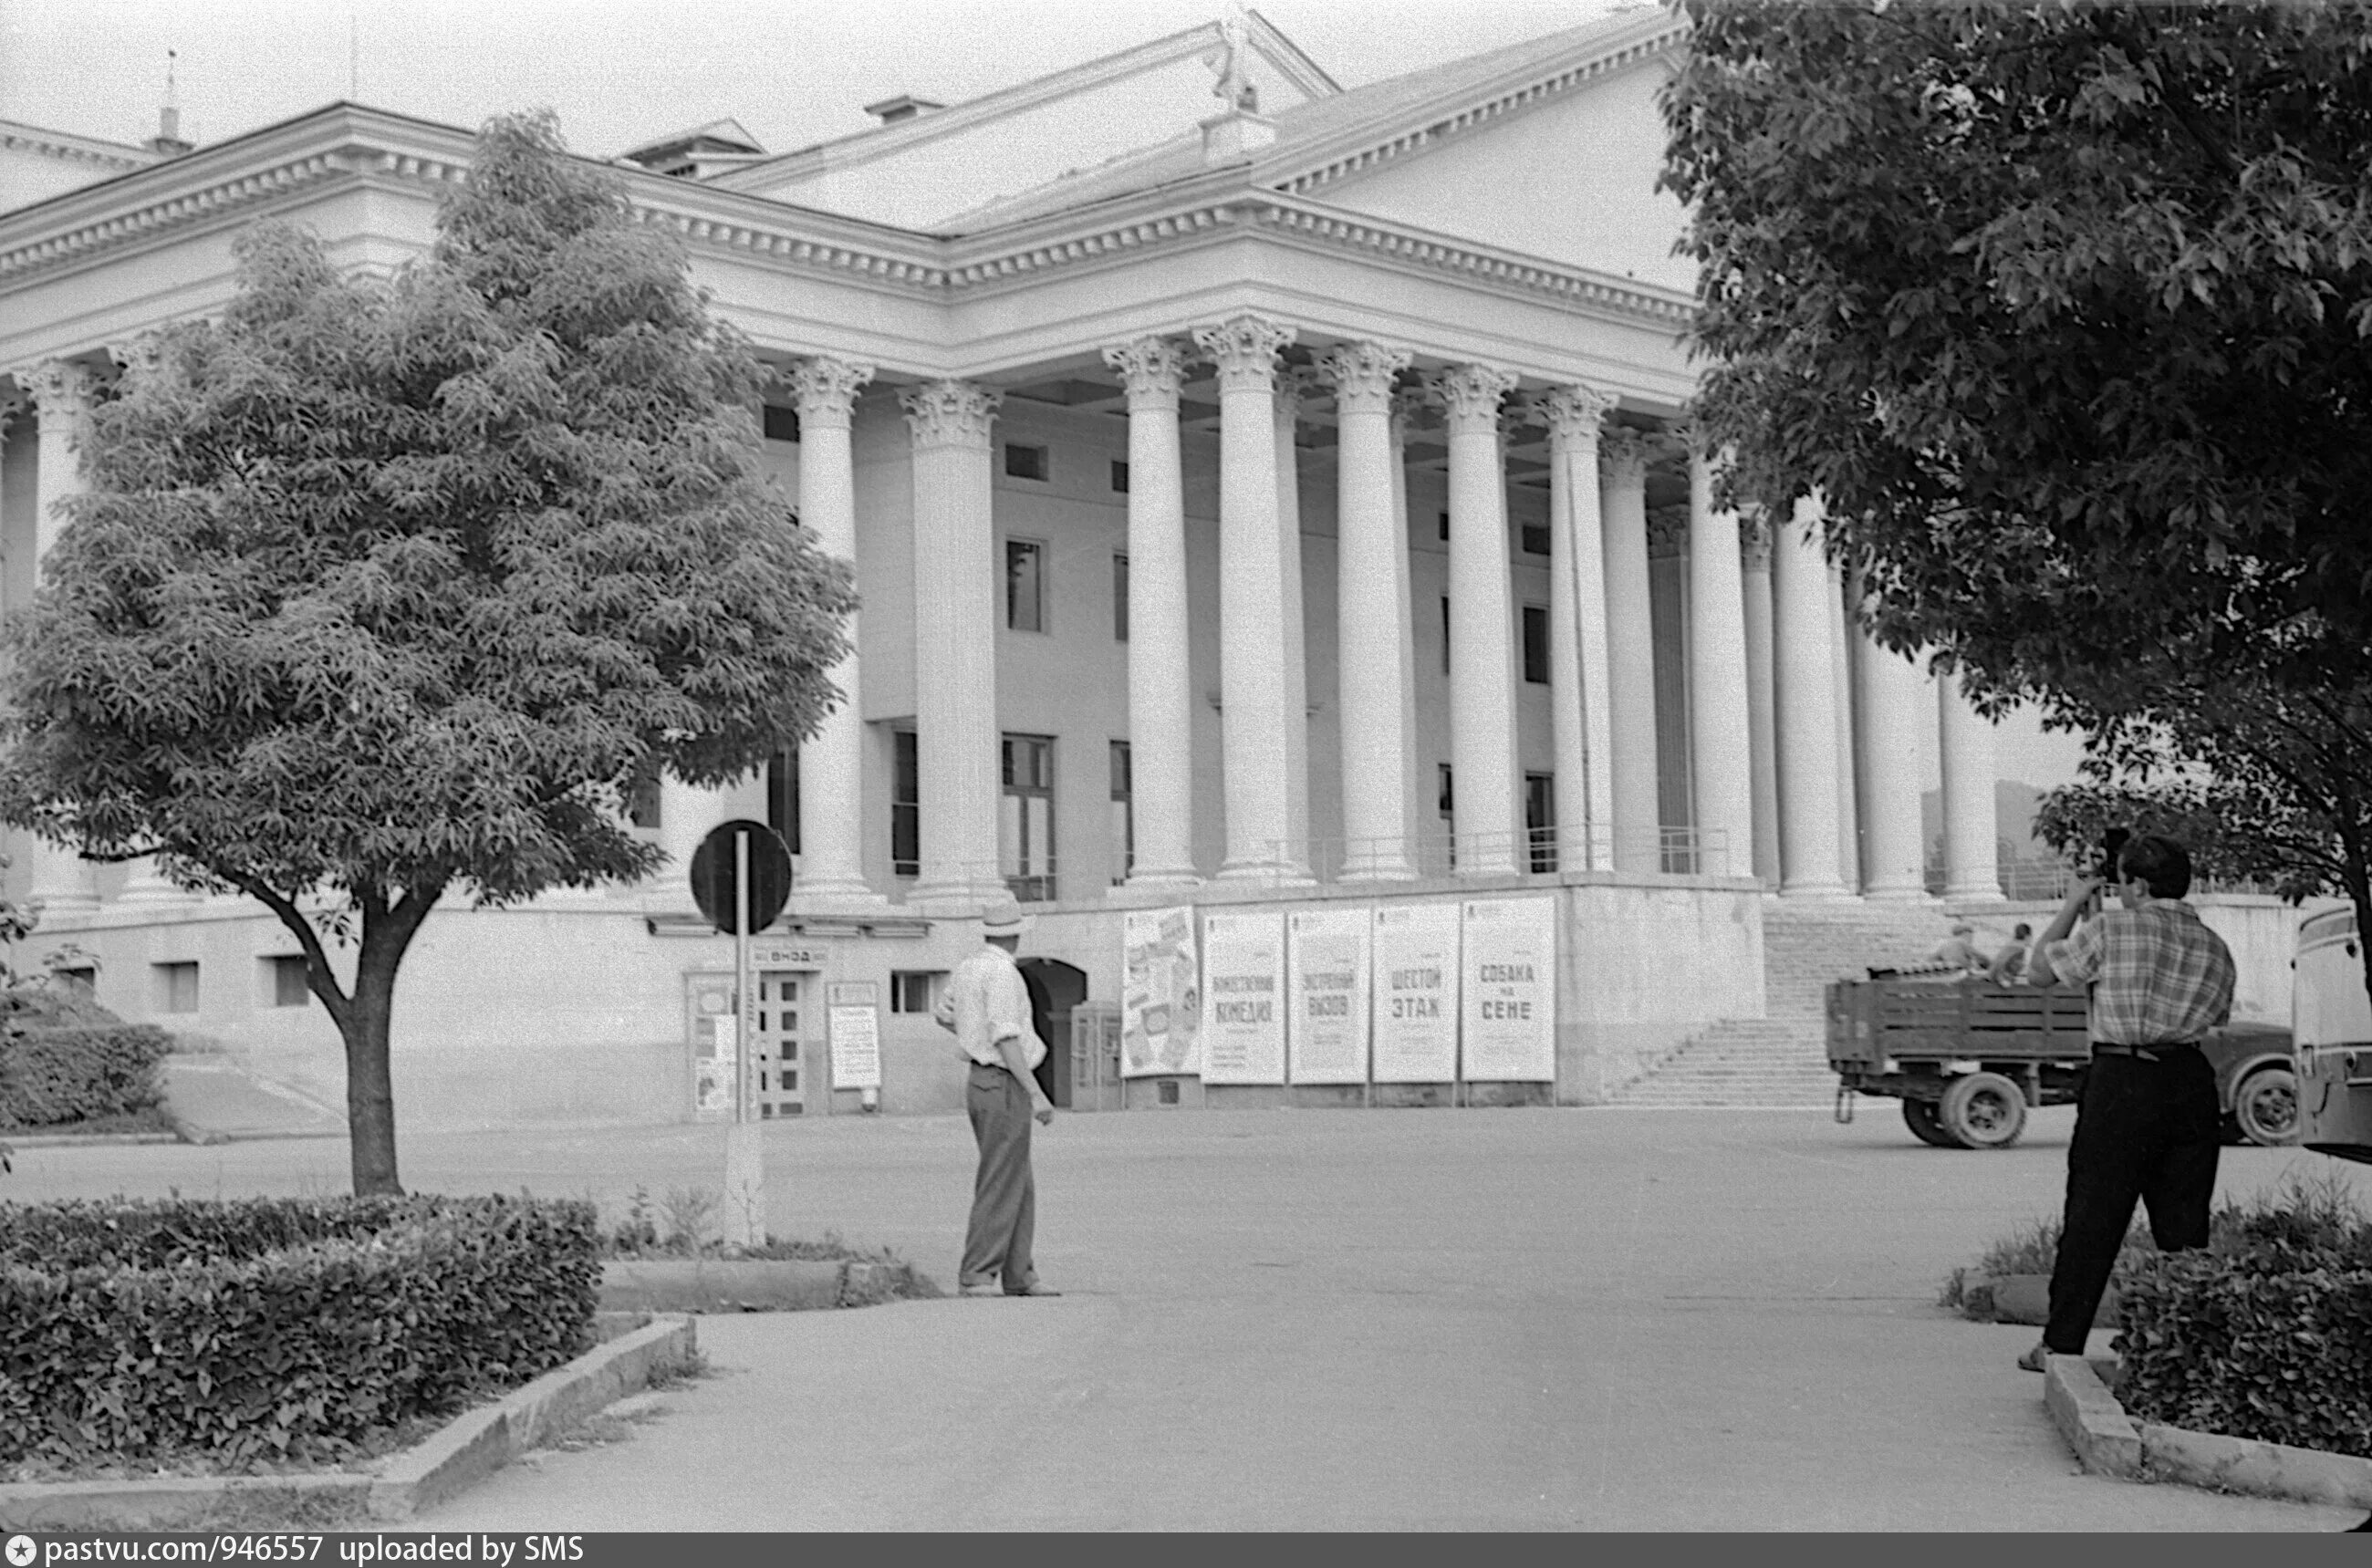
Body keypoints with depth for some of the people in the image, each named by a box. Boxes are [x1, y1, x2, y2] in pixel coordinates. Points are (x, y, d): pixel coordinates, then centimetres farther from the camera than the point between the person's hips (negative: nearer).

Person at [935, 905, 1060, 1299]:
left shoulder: (966, 969, 12)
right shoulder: (1002, 974, -17)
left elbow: (943, 1015, 30)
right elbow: (1006, 1038, -24)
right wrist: (1037, 1095, -25)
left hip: (982, 1084, 10)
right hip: (1006, 1088, -10)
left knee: (1020, 1188, 12)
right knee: (1001, 1188, -8)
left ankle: (1018, 1276, 11)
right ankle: (977, 1277, -10)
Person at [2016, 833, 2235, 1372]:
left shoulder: (2111, 929, -5)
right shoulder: (2215, 949, 9)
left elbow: (2040, 972, 4)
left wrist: (2072, 907, 13)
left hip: (2122, 1082, -4)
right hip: (2192, 1084, 4)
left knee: (2092, 1220, 1)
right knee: (2185, 1224, 10)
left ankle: (2061, 1345, 4)